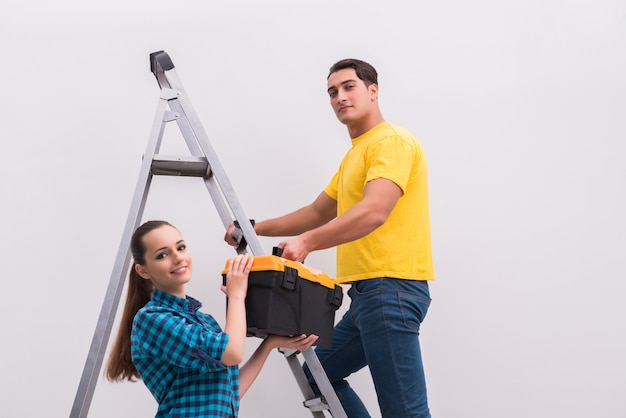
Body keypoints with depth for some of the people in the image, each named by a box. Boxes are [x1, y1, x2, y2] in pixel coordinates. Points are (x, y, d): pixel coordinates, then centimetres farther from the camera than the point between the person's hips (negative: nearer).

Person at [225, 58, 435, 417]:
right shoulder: (355, 154, 24)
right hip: (368, 292, 11)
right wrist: (256, 229, 19)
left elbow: (373, 212, -24)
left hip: (392, 289, -11)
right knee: (319, 373, 19)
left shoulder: (392, 140, -9)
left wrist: (308, 242, -28)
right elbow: (318, 213, 27)